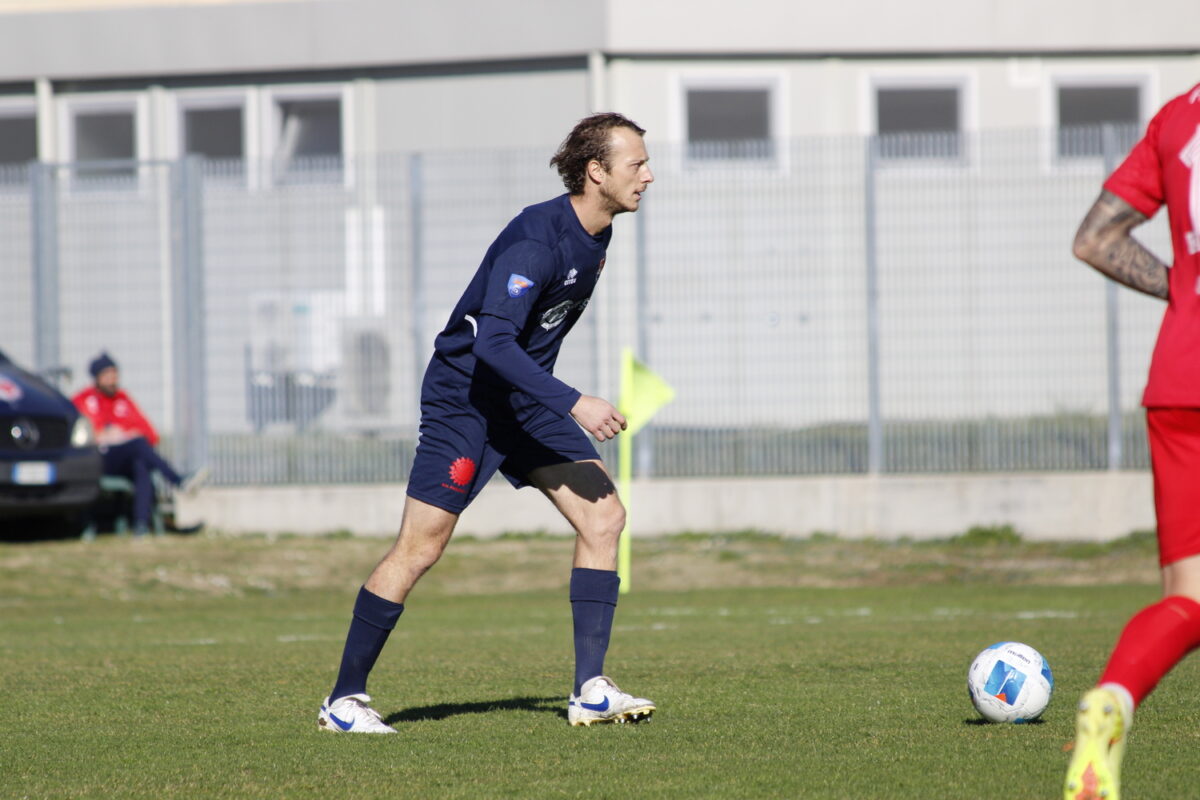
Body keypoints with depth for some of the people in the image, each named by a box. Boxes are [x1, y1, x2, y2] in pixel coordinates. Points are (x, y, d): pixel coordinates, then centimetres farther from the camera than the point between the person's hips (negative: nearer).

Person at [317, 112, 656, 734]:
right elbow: (493, 341, -33)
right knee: (420, 547, -7)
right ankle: (343, 700, 3)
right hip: (464, 395, -9)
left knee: (603, 516, -5)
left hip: (527, 397, 9)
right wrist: (574, 404, -37)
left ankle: (590, 692, -3)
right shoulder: (535, 240, -25)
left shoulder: (594, 237, 4)